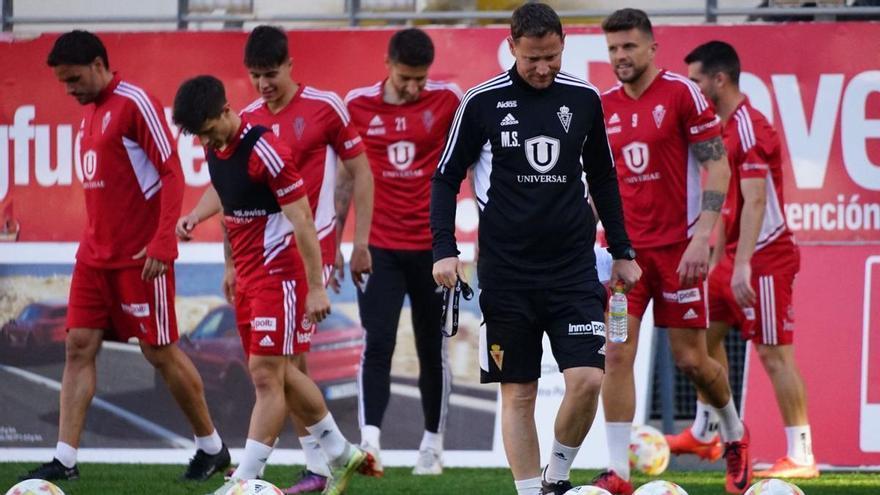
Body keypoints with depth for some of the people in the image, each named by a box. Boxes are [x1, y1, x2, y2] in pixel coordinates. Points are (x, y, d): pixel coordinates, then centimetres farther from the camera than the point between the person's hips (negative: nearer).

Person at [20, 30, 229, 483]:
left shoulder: (135, 104, -13)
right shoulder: (91, 111, 13)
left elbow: (172, 174, -16)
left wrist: (162, 243, -22)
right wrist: (96, 241, 18)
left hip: (141, 257, -8)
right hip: (96, 255, 8)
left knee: (159, 352, 0)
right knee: (79, 347, 0)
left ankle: (212, 447, 16)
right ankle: (65, 459, -3)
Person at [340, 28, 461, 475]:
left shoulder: (448, 101, -3)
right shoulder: (357, 105, 0)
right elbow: (346, 177, 10)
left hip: (433, 246, 0)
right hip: (378, 248, 0)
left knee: (433, 350, 9)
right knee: (378, 344, -12)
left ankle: (433, 444, 20)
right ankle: (369, 441, -19)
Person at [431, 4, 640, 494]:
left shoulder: (584, 99, 5)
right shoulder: (482, 102, -3)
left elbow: (603, 178, 16)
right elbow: (447, 178, 4)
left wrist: (623, 252, 16)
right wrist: (444, 249, -6)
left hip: (574, 267, 1)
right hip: (507, 273, -1)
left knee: (588, 379, -12)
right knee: (518, 392, 2)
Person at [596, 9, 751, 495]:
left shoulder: (682, 93, -8)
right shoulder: (604, 106, 6)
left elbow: (718, 167, -9)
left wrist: (702, 236, -18)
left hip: (677, 247, -4)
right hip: (625, 248, 4)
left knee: (691, 359, 3)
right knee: (616, 353, -9)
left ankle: (734, 434, 31)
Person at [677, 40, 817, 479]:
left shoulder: (749, 129, -18)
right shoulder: (725, 127, 12)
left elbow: (754, 202, -24)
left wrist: (742, 266, -28)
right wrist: (719, 257, 22)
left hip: (764, 258, -10)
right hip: (735, 258, 10)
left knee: (775, 355, -8)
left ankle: (801, 457, -5)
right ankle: (705, 432, 30)